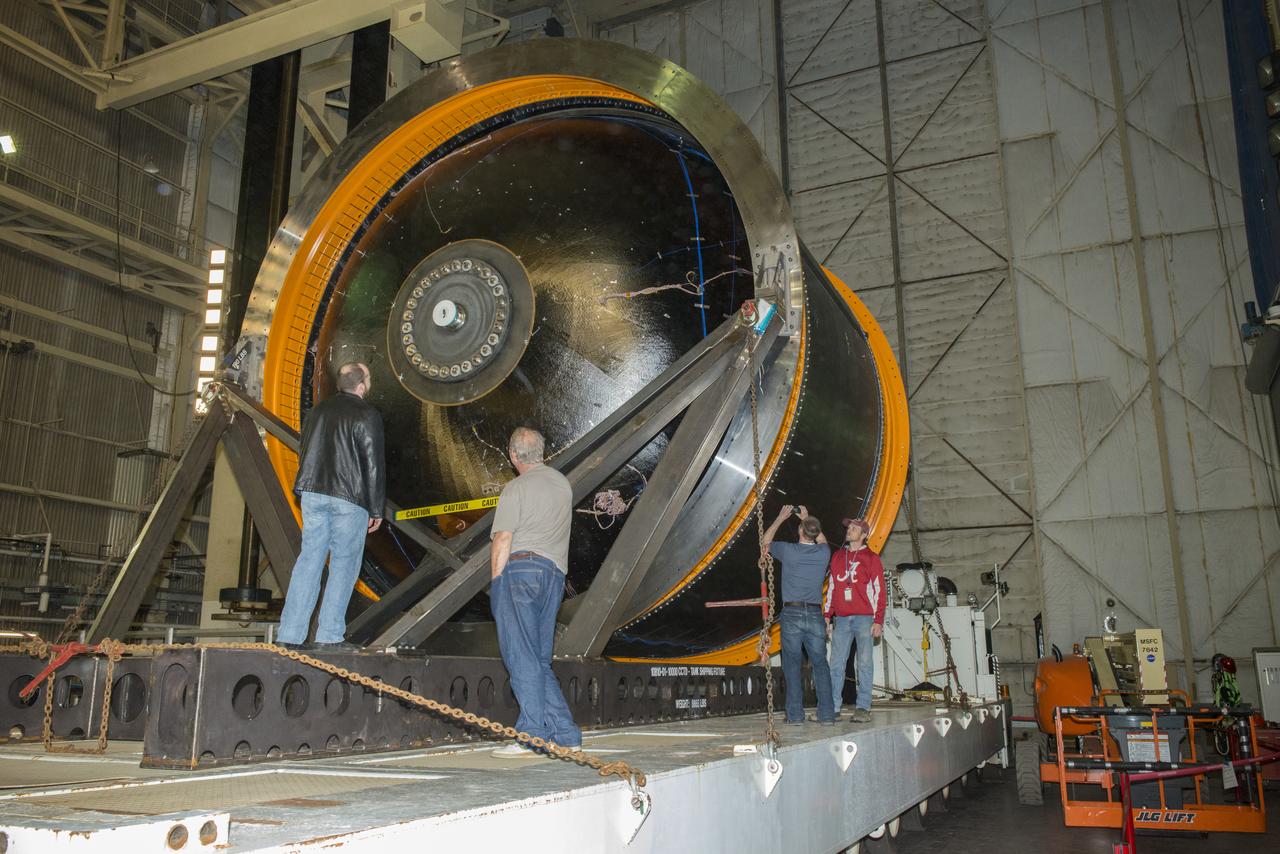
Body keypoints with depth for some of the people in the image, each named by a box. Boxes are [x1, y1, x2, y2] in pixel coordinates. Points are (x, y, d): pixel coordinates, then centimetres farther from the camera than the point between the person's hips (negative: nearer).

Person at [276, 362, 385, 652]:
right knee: (344, 564, 2)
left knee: (309, 559, 7)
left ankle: (290, 634, 6)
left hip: (313, 493, 6)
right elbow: (373, 465, -7)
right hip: (349, 498, -6)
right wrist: (376, 511, -2)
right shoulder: (367, 415, -6)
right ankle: (330, 635, 0)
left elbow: (304, 455, 18)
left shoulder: (319, 411, 14)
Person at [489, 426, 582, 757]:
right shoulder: (563, 484, 17)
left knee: (522, 657, -6)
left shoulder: (516, 488, -5)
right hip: (555, 572, 7)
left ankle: (531, 736, -8)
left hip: (520, 567, -7)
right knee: (540, 660, 12)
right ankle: (565, 735, 9)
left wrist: (496, 584, -3)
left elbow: (502, 542, -8)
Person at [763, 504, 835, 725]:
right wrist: (808, 519, 32)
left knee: (792, 665, 3)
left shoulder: (789, 550, -6)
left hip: (792, 614, -2)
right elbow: (822, 540, 29)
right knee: (820, 664, 7)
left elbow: (766, 542, 15)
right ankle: (826, 714, 4)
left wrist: (781, 518, 23)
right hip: (815, 615, 2)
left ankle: (795, 714, 1)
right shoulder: (823, 553, 1)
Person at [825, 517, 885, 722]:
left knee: (864, 663, -4)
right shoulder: (837, 557, 15)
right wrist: (827, 615, 13)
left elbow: (880, 590, 0)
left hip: (864, 618, -4)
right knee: (836, 663, 1)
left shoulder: (871, 558, 3)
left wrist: (878, 620, -7)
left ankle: (863, 707, 0)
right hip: (841, 619, 4)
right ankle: (832, 706, 4)